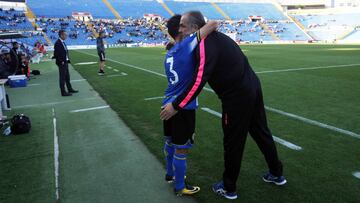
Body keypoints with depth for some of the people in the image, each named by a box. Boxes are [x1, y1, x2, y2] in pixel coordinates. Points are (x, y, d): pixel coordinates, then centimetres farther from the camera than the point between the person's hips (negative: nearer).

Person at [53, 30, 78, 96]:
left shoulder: (63, 42, 11)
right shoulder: (58, 43, -18)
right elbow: (56, 54, -21)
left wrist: (67, 59, 10)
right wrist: (61, 62, -18)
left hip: (65, 62, 9)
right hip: (62, 63, -9)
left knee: (67, 77, 18)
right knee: (62, 78, -1)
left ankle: (70, 89, 30)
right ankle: (63, 92, 7)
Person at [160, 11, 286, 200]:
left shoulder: (206, 43, -18)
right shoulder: (215, 36, 10)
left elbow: (199, 80, -28)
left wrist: (175, 106, -24)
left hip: (237, 96, -9)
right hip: (252, 87, 9)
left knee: (233, 142, 6)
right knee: (261, 132, 21)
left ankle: (228, 188, 24)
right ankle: (277, 174, 40)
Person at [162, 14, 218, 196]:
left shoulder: (169, 54, 11)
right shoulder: (187, 44, -13)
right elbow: (213, 24, -15)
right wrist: (210, 30, 5)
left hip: (169, 104, 8)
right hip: (183, 107, -8)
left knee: (170, 141, 24)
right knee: (181, 149, 6)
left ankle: (170, 174, 45)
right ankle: (180, 187, 23)